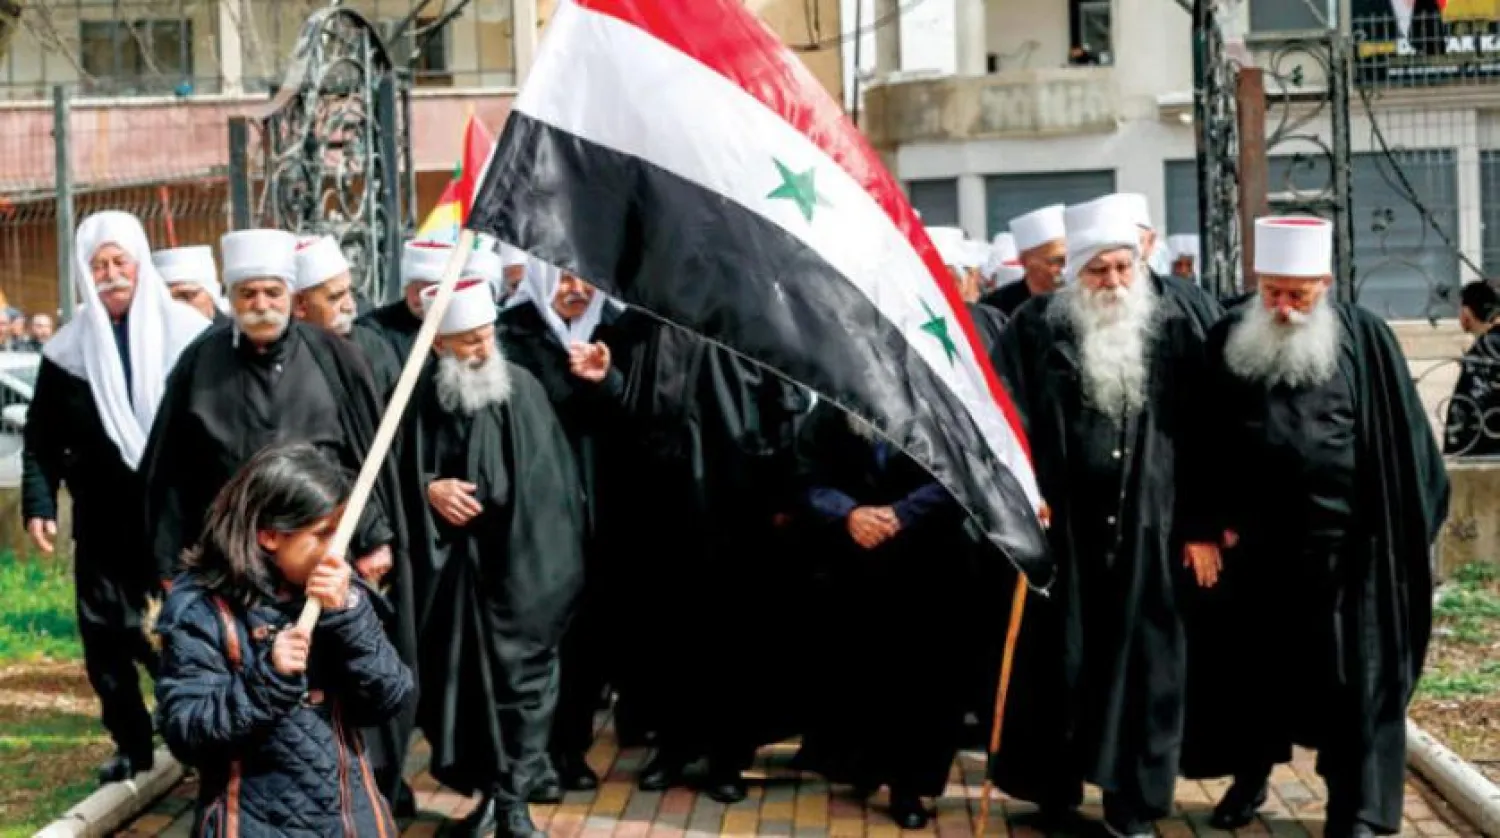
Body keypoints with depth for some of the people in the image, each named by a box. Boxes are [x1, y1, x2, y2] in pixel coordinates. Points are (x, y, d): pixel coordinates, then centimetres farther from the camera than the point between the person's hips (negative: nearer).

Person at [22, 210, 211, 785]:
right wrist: (39, 504, -4)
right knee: (106, 635, 5)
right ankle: (131, 745, 18)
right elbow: (43, 439, 7)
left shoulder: (187, 336, -3)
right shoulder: (68, 349, 4)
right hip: (103, 523, 3)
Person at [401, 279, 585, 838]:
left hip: (518, 564, -1)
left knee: (519, 678, 1)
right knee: (461, 679, 7)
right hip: (449, 566, 1)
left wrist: (552, 565, -6)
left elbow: (550, 480, -1)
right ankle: (489, 791, 21)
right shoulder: (419, 397, -2)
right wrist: (428, 487, -11)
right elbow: (392, 470, 9)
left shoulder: (522, 389, -3)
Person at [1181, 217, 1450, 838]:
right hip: (1252, 541, 3)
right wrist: (1214, 519, 1)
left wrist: (1403, 532, -4)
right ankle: (1250, 773, 35)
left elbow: (1400, 441, -2)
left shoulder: (1363, 340, -5)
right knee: (1243, 664, 15)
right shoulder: (1228, 340, 2)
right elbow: (1204, 442, 7)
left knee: (1348, 675, 4)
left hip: (1342, 544, -3)